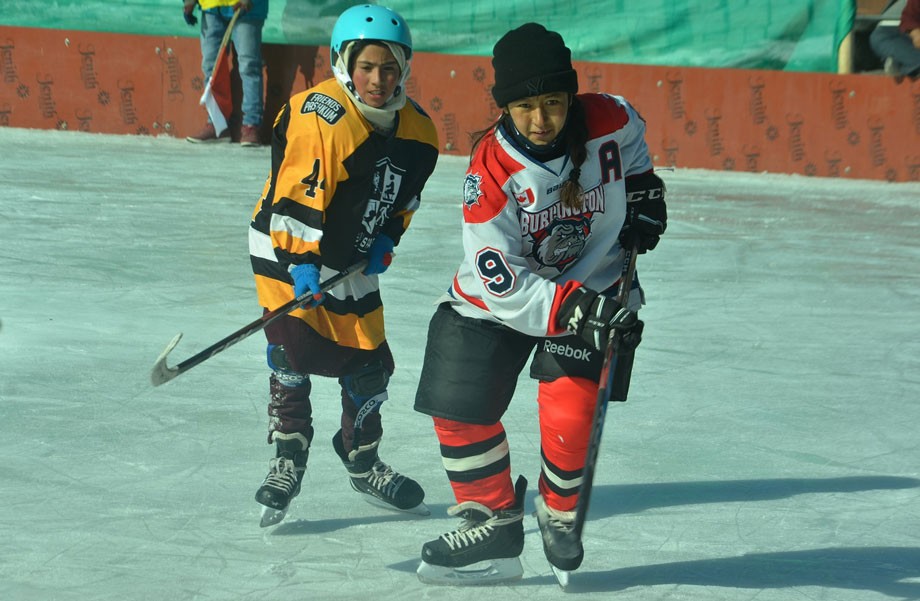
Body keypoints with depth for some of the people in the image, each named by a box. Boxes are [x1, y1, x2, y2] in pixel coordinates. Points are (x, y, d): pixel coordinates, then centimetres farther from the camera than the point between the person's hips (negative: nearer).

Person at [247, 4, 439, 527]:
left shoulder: (417, 131, -2)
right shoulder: (321, 117, -25)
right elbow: (296, 194, -27)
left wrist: (387, 238, 0)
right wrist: (301, 261, -31)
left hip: (353, 262, 6)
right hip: (289, 251, -6)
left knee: (369, 363, 9)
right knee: (294, 342, -19)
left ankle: (362, 461, 30)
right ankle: (289, 458, -4)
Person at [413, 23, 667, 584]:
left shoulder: (611, 121, -19)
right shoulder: (490, 170, -26)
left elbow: (633, 154, 11)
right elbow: (503, 284, -28)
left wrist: (643, 198, 0)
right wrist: (575, 309, -38)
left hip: (591, 283, 0)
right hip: (500, 296, 0)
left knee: (570, 412, -16)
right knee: (460, 409, -3)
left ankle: (561, 516, 10)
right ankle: (494, 522, 17)